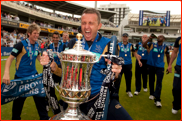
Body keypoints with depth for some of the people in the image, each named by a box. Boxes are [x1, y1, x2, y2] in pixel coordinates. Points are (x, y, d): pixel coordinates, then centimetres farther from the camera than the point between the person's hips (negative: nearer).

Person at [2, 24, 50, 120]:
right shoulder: (21, 44, -16)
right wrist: (6, 73, -30)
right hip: (21, 77, -5)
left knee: (40, 96, 11)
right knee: (19, 99, 11)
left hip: (34, 75, 5)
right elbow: (10, 58, -17)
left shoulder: (37, 45, 2)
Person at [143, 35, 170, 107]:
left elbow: (168, 56, 14)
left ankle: (157, 100, -7)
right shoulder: (152, 45, 1)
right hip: (151, 66, 1)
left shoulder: (165, 47, 4)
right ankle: (152, 94, 34)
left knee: (159, 82, -9)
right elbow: (144, 45, -16)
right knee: (151, 81, 13)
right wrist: (149, 39, -24)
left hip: (160, 67, -1)